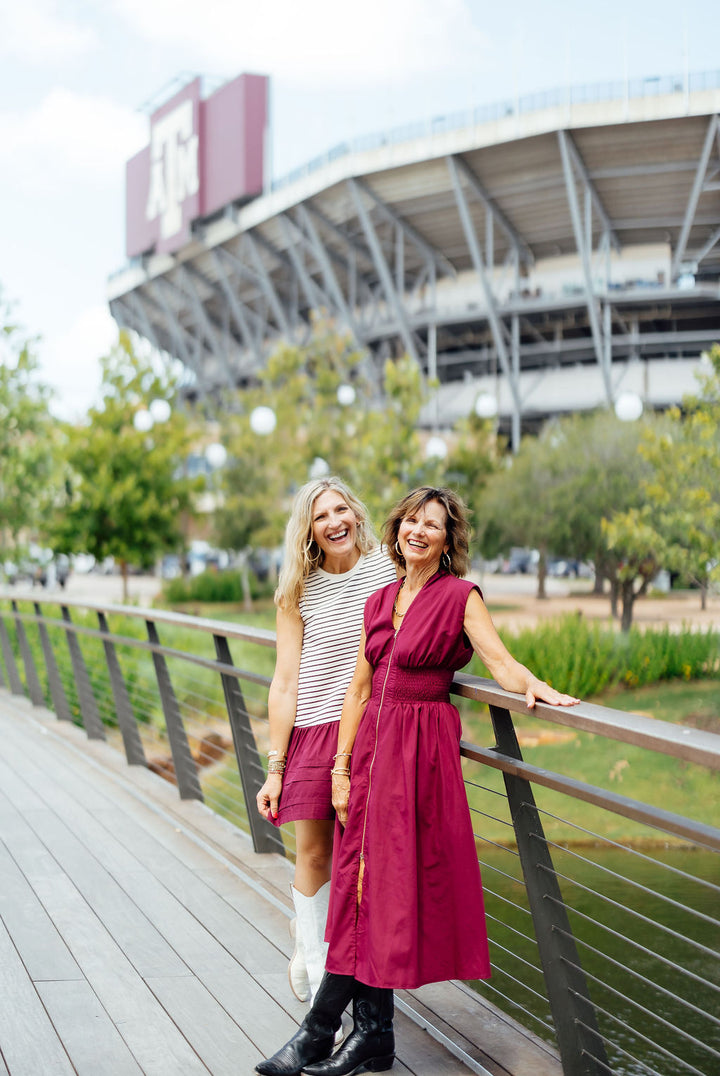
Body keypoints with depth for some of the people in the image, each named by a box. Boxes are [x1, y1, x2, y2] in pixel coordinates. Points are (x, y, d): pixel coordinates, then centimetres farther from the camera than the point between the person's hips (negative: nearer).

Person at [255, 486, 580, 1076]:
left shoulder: (461, 596, -4)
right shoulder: (379, 602, 13)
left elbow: (501, 661, -15)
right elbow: (360, 688, 13)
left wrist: (538, 689, -36)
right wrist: (342, 766, 8)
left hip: (421, 750, -6)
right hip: (373, 745, 6)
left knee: (387, 884, -4)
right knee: (364, 885, 5)